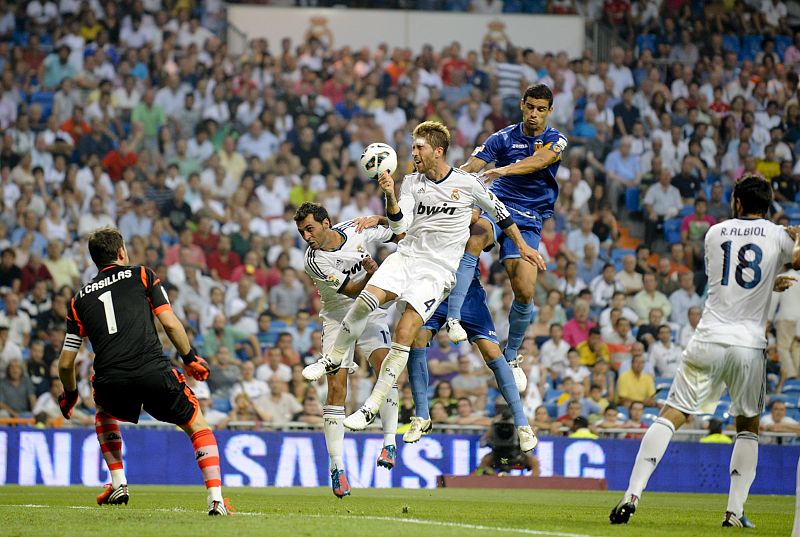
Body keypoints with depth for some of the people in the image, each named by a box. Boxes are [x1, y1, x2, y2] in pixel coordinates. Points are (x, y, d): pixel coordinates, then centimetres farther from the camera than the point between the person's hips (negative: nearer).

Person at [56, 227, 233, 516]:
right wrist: (190, 358, 17)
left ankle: (118, 484, 25)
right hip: (154, 373, -2)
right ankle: (216, 499, 0)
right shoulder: (141, 275, 14)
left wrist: (70, 394, 38)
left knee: (105, 415, 37)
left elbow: (65, 364, 20)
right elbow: (170, 323, 3)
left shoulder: (80, 298, 20)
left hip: (111, 383, 2)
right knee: (197, 425, 16)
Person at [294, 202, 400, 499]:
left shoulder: (358, 229, -10)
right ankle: (336, 465, -7)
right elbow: (351, 291, -23)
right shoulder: (314, 262, -18)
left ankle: (389, 441, -20)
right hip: (337, 319, -1)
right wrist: (370, 274, -39)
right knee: (336, 388, -10)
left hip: (371, 314, 1)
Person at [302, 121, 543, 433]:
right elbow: (399, 226, -4)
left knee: (404, 334, -17)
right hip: (406, 256, 3)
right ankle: (333, 360, -1)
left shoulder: (467, 183, -2)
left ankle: (372, 407, -13)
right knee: (366, 301, -24)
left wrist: (523, 246, 16)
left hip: (438, 270, -3)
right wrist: (391, 197, -21)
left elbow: (500, 212, 12)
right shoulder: (412, 182, 7)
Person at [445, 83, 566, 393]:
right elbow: (471, 166, -6)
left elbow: (538, 161, -19)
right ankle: (453, 317, -44)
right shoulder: (504, 138, 5)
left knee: (525, 291, -11)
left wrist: (503, 170, -37)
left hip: (528, 220, 1)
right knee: (476, 235, -38)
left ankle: (511, 355, 16)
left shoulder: (556, 141, 3)